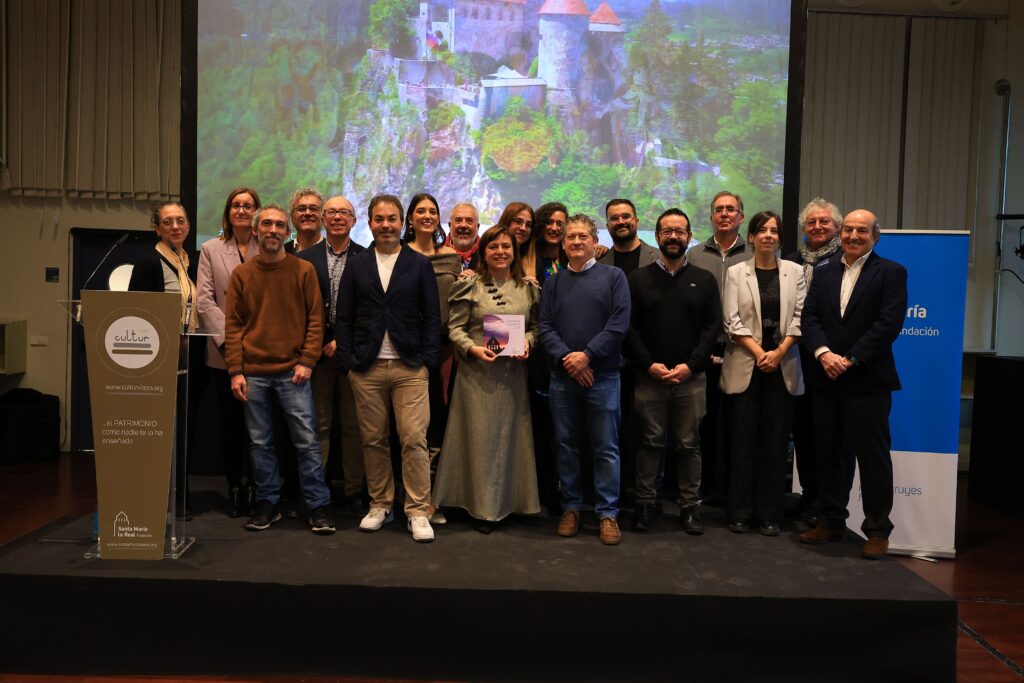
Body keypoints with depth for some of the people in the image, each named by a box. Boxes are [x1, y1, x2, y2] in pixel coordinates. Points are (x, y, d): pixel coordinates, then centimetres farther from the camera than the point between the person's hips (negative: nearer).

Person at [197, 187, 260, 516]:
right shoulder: (211, 249, 9)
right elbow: (204, 300, 1)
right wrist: (228, 338, -10)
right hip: (225, 352, 1)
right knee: (230, 422, 6)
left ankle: (255, 488, 12)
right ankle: (234, 488, 17)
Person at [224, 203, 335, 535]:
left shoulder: (303, 270, 4)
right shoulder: (241, 274, 8)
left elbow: (315, 319, 2)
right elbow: (233, 325, 6)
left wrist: (307, 361, -7)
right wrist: (236, 371, -2)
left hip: (293, 371, -2)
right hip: (253, 373, 2)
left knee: (306, 441, -2)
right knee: (260, 442, 9)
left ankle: (318, 505, 7)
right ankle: (267, 503, 21)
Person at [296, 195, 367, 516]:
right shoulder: (305, 258, 6)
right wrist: (320, 346, -7)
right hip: (317, 352, 0)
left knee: (354, 425, 6)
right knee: (318, 424, 5)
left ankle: (353, 491, 16)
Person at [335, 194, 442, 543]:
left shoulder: (420, 264, 7)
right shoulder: (356, 265, 10)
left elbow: (432, 316, 5)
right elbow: (344, 317, 8)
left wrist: (428, 358, -4)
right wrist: (346, 360, -2)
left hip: (410, 367, -1)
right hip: (366, 369, 2)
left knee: (414, 440, -5)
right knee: (373, 440, 8)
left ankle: (418, 512, 4)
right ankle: (380, 505, 23)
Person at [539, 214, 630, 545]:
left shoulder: (613, 276, 3)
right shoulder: (554, 282, 12)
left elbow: (619, 323, -7)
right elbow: (545, 326, 4)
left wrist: (587, 355, -14)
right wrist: (565, 358, -12)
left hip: (602, 375, -3)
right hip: (562, 375, 3)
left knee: (606, 447, 2)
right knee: (566, 445, 9)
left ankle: (608, 513, 10)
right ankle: (571, 508, 21)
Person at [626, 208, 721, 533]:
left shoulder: (704, 280, 8)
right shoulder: (638, 278, 6)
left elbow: (713, 326, 2)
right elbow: (630, 327, 1)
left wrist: (690, 365, -9)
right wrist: (649, 364, -9)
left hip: (691, 377, 1)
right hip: (649, 376, 0)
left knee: (689, 443, 5)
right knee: (650, 441, 4)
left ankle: (690, 505, 15)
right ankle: (645, 503, 14)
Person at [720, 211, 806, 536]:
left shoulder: (794, 271, 8)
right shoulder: (736, 272, 4)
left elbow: (799, 317, 2)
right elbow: (733, 320, -3)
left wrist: (779, 352, -10)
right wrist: (759, 352, -12)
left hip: (783, 366, 1)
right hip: (745, 365, -1)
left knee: (775, 440, 4)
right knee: (743, 439, 1)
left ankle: (770, 514, 11)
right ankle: (740, 513, 9)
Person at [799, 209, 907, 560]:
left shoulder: (891, 272, -1)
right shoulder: (823, 273, 12)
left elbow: (889, 324, -11)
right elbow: (809, 318, 4)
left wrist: (850, 360, -16)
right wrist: (824, 353, -14)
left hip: (868, 380, -5)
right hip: (826, 379, 5)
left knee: (873, 455, 1)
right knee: (827, 453, 12)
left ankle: (878, 530, 13)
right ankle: (831, 521, 24)